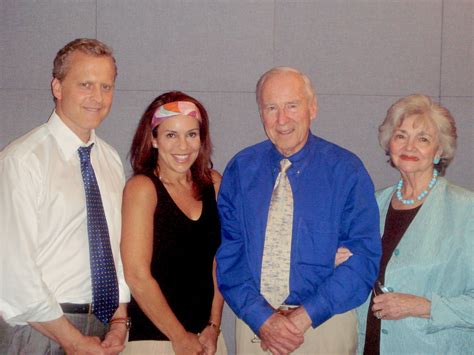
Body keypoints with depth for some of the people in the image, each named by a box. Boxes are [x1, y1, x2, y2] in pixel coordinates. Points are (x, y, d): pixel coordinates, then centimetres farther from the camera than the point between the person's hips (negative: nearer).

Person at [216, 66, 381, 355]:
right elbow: (228, 255, -3)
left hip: (326, 327, -1)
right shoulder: (240, 170, -1)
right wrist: (263, 318, -15)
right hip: (254, 324, 2)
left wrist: (304, 316, -18)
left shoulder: (346, 170, -7)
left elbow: (364, 258, -12)